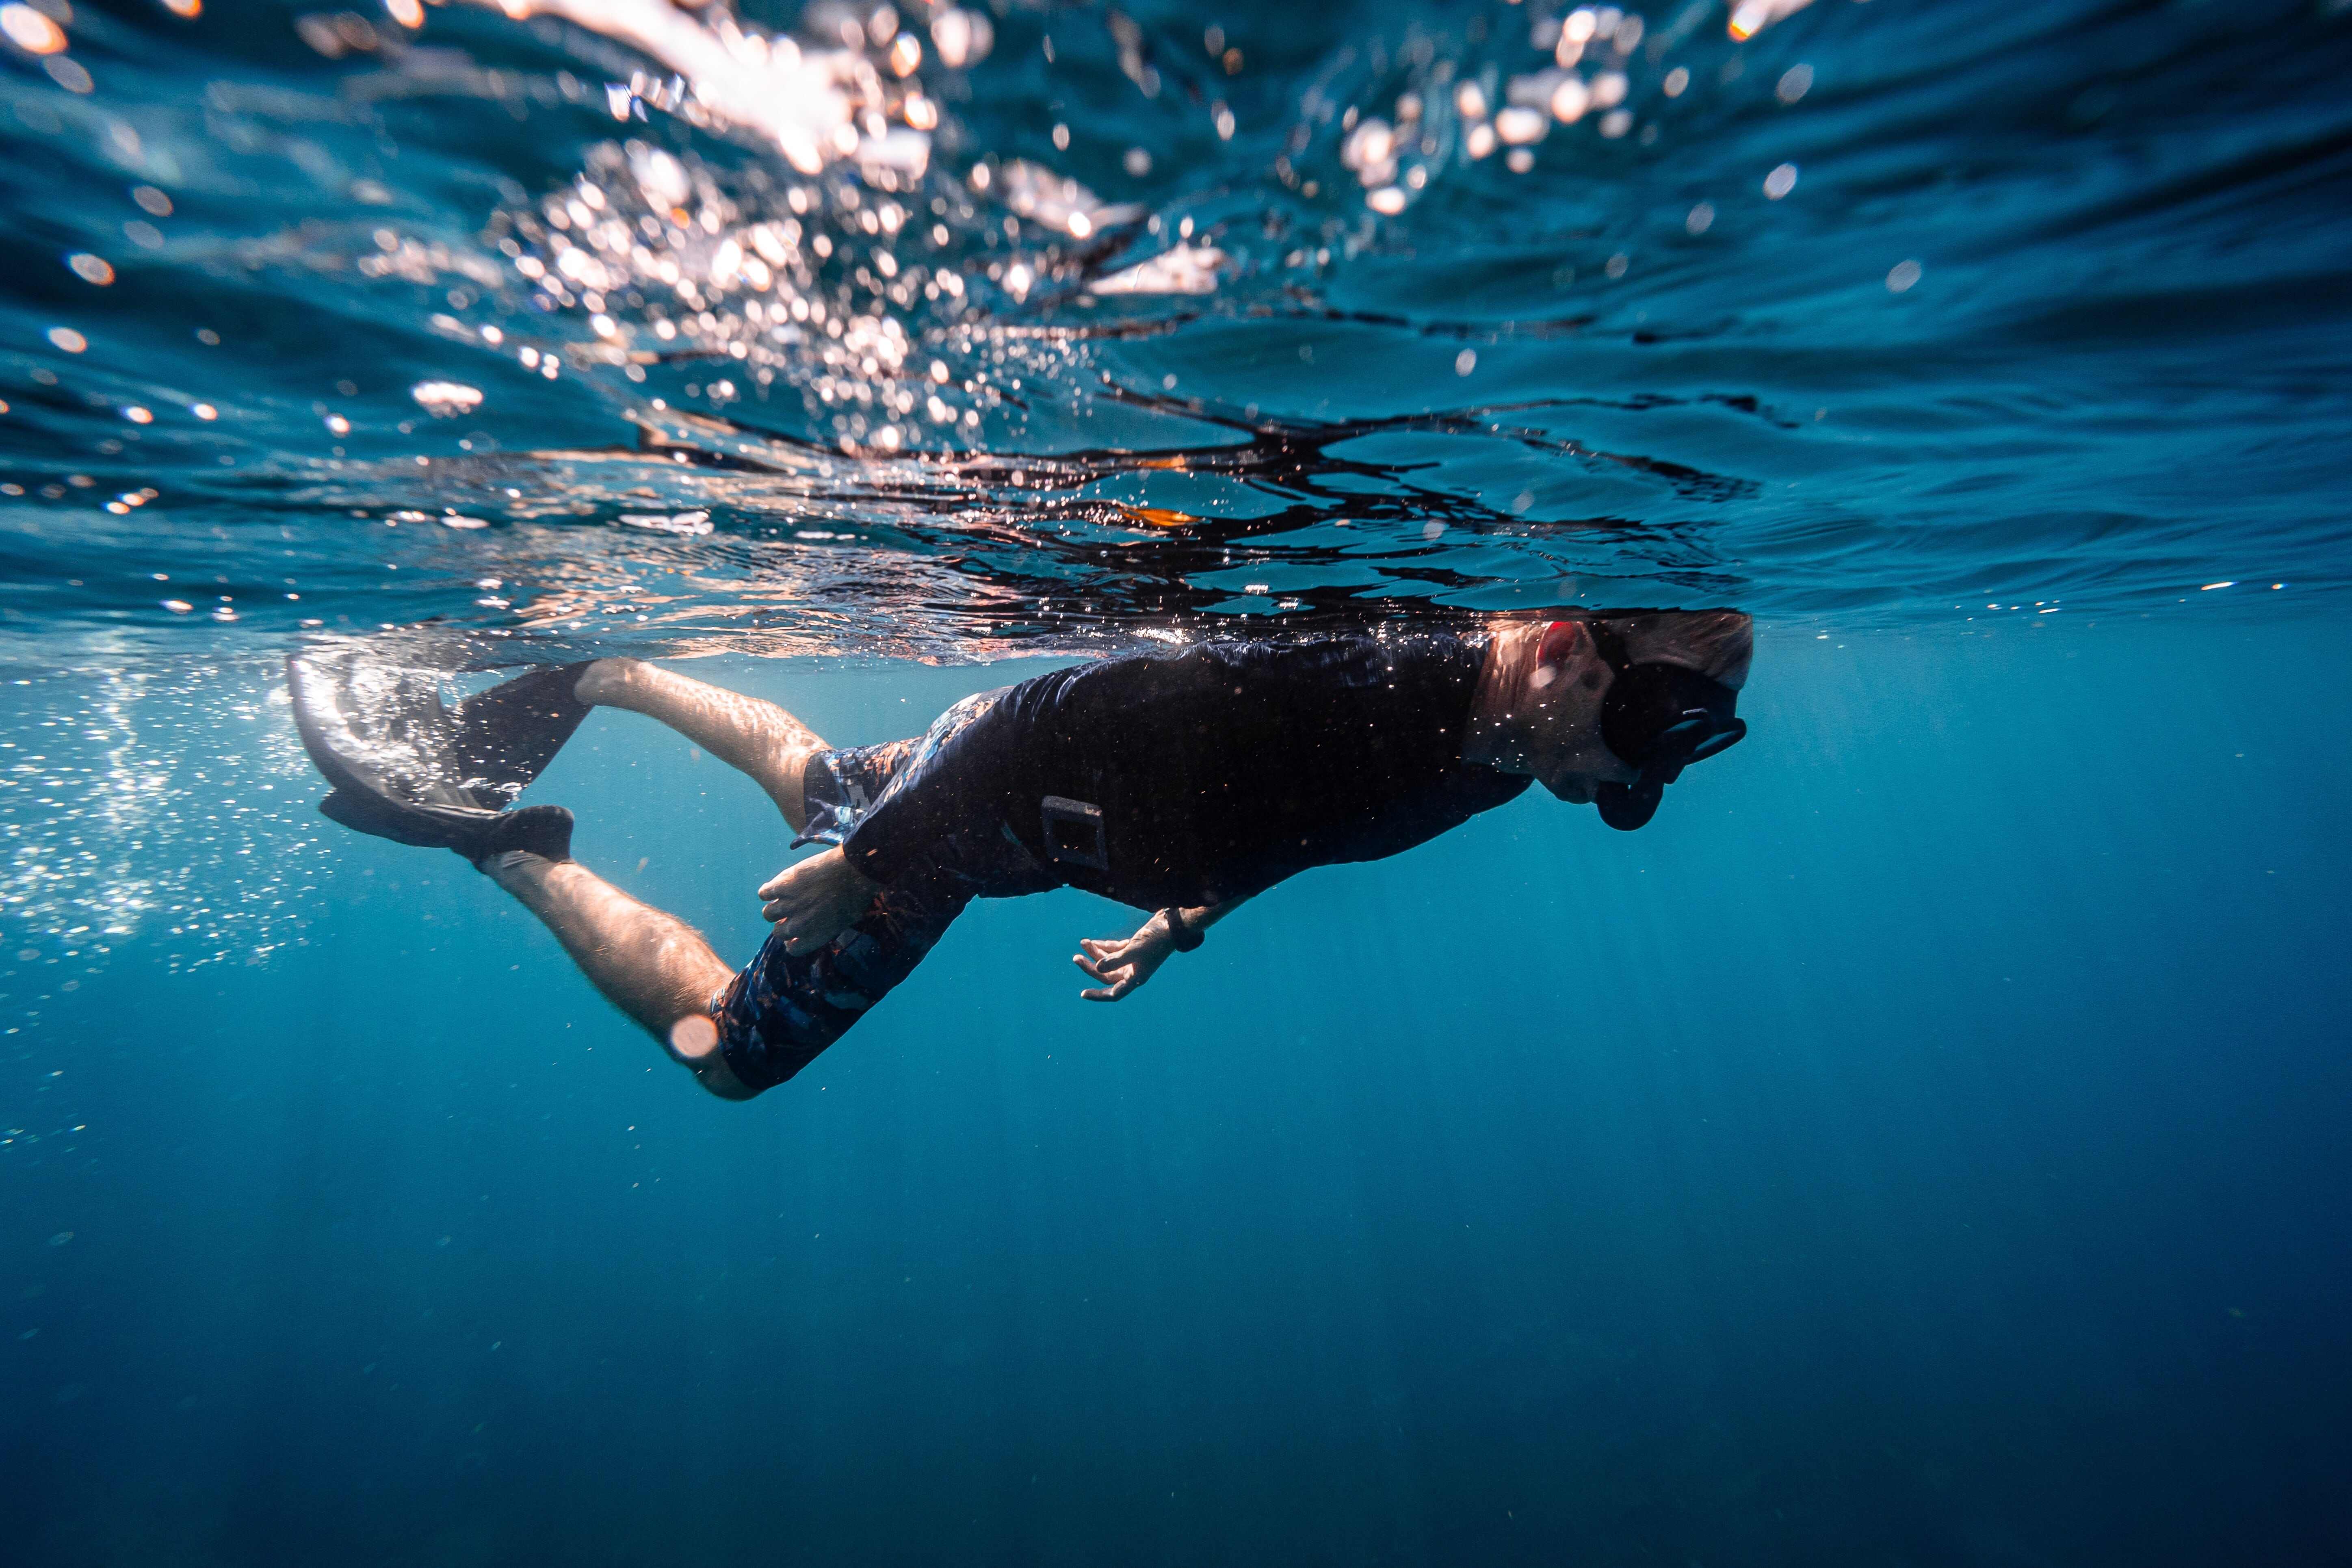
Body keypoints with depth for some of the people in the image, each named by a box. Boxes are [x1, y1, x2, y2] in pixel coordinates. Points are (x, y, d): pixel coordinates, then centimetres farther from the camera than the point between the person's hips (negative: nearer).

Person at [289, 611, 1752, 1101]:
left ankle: (603, 673, 48)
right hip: (979, 794, -8)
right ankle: (500, 840, 20)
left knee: (824, 787, 32)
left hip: (1041, 812, 8)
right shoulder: (1353, 682, -38)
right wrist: (862, 871, -23)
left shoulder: (1488, 758, -8)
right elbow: (1081, 707, -32)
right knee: (722, 1045, 7)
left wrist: (1179, 924, 17)